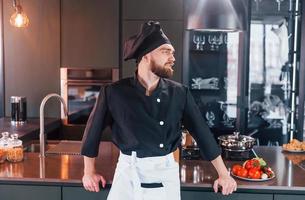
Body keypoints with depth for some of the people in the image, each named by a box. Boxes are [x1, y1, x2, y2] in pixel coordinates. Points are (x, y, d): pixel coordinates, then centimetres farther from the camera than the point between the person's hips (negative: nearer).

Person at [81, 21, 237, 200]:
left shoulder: (179, 93, -4)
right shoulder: (114, 92, -9)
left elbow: (202, 132, 2)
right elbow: (94, 129, 3)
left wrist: (223, 174, 4)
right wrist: (89, 171, 9)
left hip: (165, 174, 2)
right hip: (129, 173, -1)